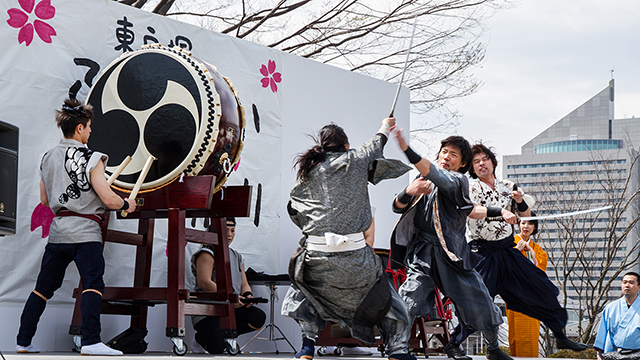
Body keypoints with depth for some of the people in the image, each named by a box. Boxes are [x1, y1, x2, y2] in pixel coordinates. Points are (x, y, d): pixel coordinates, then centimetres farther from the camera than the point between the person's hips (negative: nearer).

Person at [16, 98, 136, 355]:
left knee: (43, 287, 14)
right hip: (85, 231, -7)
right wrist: (126, 204, 8)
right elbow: (109, 199, -12)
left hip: (57, 230, 7)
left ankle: (23, 342, 18)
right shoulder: (90, 159, -8)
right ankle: (90, 342, -26)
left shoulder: (47, 158, 12)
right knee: (93, 284, -12)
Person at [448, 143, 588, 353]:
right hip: (484, 254, -5)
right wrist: (500, 212, -38)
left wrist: (520, 202, -8)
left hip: (509, 252, 5)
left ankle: (560, 337, 22)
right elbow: (468, 210, -28)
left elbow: (526, 217, 13)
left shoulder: (507, 186, 9)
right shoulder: (471, 187, -6)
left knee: (543, 290, 8)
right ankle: (453, 343, -4)